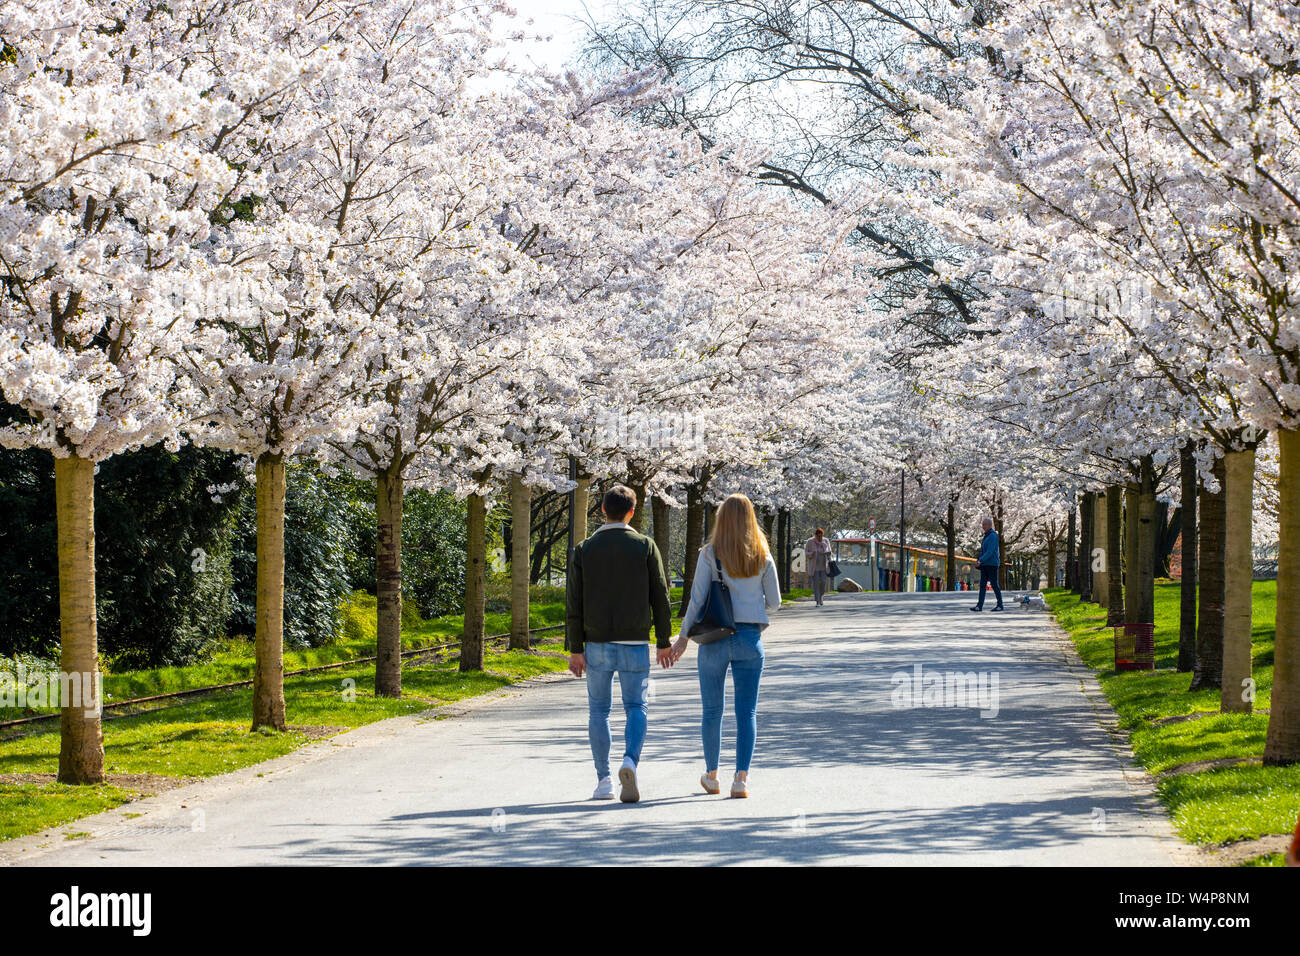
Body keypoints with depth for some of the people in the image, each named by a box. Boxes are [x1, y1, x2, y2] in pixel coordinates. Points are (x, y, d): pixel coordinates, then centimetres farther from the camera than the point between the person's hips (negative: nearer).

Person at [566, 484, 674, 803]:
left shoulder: (584, 550, 1)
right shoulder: (645, 546, -1)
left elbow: (574, 603, -1)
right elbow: (660, 596, -1)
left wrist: (576, 649, 2)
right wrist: (664, 642, 5)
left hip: (597, 644, 1)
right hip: (635, 643, -1)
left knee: (598, 710, 10)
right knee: (636, 708, 6)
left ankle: (604, 780, 6)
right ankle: (630, 761, -19)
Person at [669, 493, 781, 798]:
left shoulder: (710, 554, -6)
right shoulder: (763, 556, 1)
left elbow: (697, 599, -8)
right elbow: (774, 602, 5)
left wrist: (683, 636, 0)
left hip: (715, 636, -1)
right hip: (750, 637, 1)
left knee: (712, 710, 13)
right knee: (747, 711, 3)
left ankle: (712, 776, 23)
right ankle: (741, 777, -8)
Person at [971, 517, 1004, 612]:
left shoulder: (993, 536, -13)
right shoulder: (986, 536, 17)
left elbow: (990, 551, -21)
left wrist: (980, 560, -24)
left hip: (992, 564, -9)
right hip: (985, 564, 9)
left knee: (994, 584, -3)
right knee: (982, 584, 1)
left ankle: (1000, 605, 6)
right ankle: (980, 606, -4)